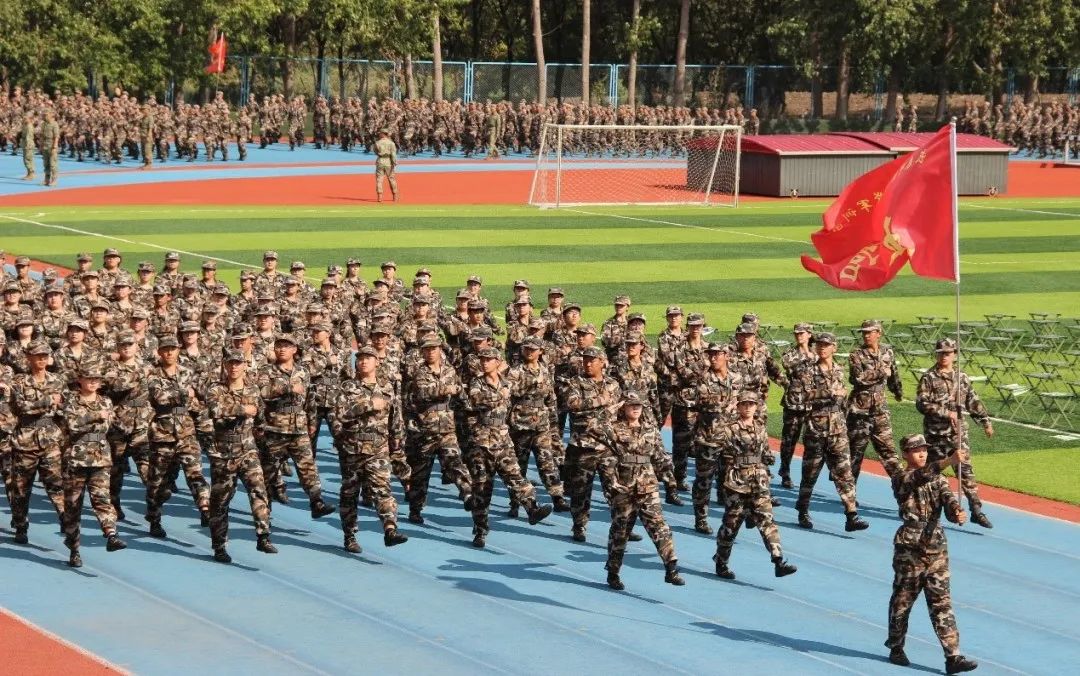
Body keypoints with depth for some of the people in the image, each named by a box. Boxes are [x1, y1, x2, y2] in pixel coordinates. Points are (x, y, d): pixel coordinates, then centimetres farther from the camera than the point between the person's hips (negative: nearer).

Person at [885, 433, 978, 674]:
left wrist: (957, 513, -31)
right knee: (903, 599, 8)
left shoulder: (937, 478, 9)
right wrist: (949, 461, -44)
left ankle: (952, 656, -5)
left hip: (936, 548, 4)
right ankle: (896, 647, 27)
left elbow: (947, 497, -6)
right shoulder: (901, 479, -8)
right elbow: (921, 476, -29)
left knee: (941, 601, 0)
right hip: (910, 548, -4)